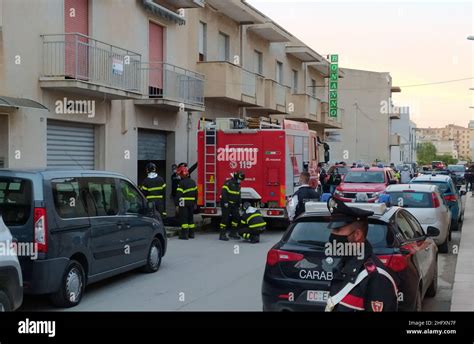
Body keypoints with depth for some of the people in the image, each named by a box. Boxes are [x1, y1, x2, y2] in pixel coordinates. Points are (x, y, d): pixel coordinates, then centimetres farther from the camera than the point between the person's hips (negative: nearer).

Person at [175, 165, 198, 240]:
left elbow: (179, 195, -16)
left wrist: (177, 204, -13)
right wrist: (194, 203, 21)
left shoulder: (181, 183, -13)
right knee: (191, 218, 13)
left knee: (184, 218, -5)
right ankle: (191, 234, 16)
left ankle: (184, 234, -9)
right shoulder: (193, 182, 10)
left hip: (184, 203, -7)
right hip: (191, 202, 7)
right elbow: (196, 193, 15)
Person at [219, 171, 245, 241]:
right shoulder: (228, 183, -14)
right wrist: (225, 202, -24)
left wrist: (239, 203, 19)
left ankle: (233, 233, 17)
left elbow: (238, 195, 23)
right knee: (225, 219, -8)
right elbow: (224, 193, -20)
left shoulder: (238, 185, 14)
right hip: (227, 204, -9)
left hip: (234, 204, 9)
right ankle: (222, 234, -5)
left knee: (237, 217, 6)